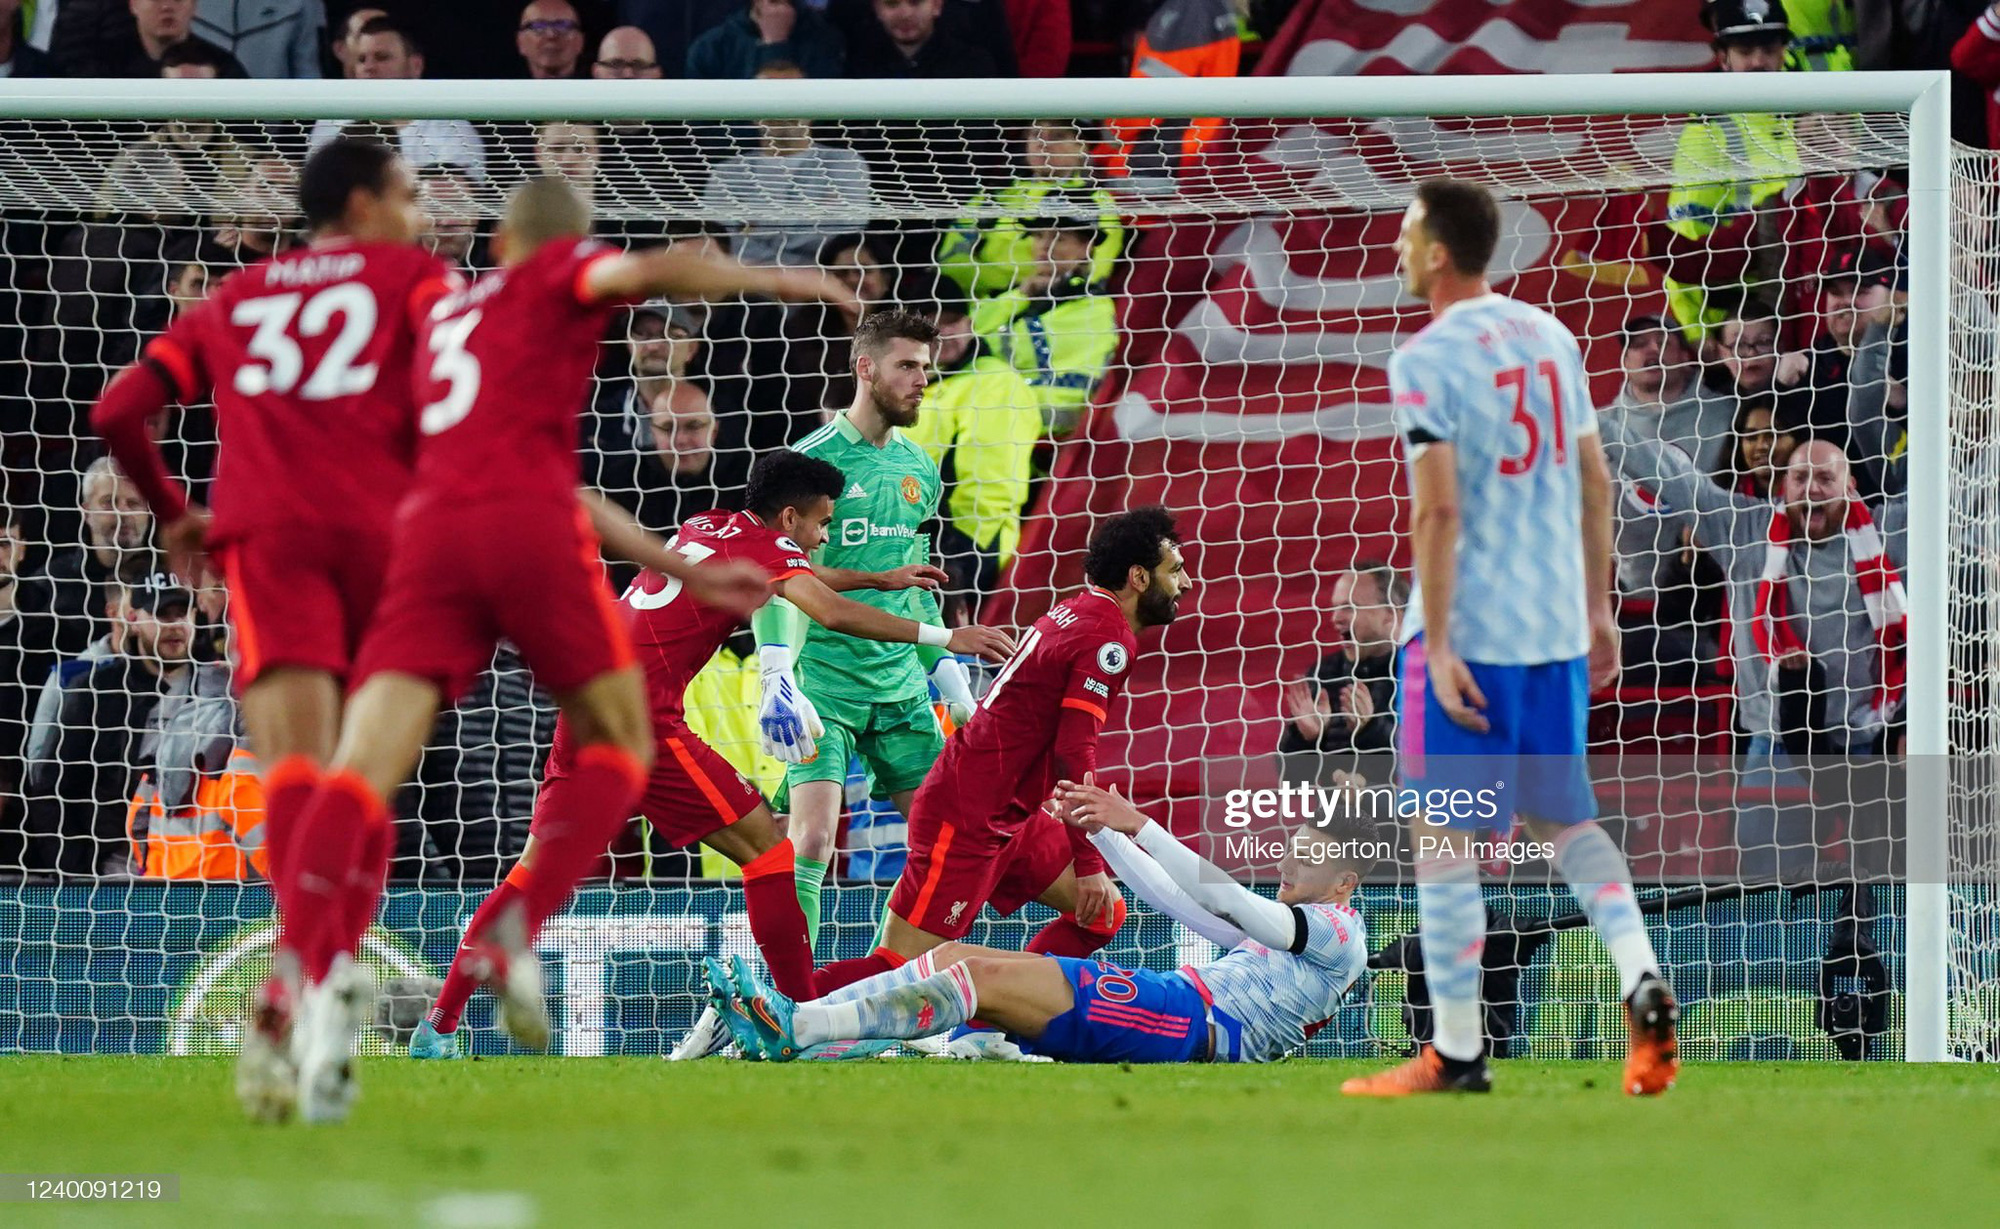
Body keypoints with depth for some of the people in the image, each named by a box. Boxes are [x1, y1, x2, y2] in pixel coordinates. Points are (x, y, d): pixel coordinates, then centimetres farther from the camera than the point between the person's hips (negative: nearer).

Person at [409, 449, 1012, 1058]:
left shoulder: (706, 528, 22)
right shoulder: (765, 547, -3)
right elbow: (831, 611, -19)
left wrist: (880, 579, 45)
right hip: (641, 719, -8)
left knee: (534, 872, 11)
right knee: (767, 848, -2)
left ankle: (438, 1026, 6)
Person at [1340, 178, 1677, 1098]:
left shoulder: (1426, 361, -13)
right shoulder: (1549, 338, 8)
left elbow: (1437, 512, -18)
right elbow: (1594, 483, 13)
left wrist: (1438, 648, -16)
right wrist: (1597, 608, 20)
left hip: (1469, 632, -7)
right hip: (1557, 627, 7)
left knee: (1441, 836, 1)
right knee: (1563, 817, 19)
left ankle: (1456, 1053, 2)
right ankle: (1642, 980, 0)